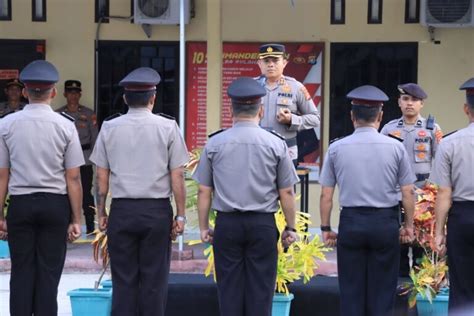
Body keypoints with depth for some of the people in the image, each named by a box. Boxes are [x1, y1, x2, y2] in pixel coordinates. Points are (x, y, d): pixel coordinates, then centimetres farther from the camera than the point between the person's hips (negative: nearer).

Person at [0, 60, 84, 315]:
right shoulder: (65, 125, -4)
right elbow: (73, 178, -4)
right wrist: (76, 219, 1)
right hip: (55, 204, -1)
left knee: (21, 272, 6)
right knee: (49, 273, 4)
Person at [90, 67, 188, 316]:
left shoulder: (109, 128, 3)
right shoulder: (167, 127, -2)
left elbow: (101, 177, 4)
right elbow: (177, 176, -3)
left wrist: (101, 213, 11)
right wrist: (180, 215, 2)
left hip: (122, 210, 2)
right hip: (157, 210, -1)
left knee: (123, 279, 5)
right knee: (154, 279, 3)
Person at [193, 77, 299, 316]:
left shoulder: (214, 144, 1)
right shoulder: (275, 144, -2)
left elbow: (204, 191, 2)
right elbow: (286, 192, 0)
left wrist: (203, 227, 11)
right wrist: (290, 228, 9)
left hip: (227, 224, 1)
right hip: (263, 225, -1)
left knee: (229, 288, 6)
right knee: (260, 289, 3)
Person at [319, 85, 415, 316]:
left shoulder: (336, 148, -1)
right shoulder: (395, 148, -2)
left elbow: (326, 195, 0)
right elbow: (408, 193, 0)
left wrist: (325, 228, 9)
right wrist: (409, 225, 11)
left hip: (351, 222, 1)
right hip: (385, 223, 0)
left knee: (351, 290, 8)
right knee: (382, 290, 7)